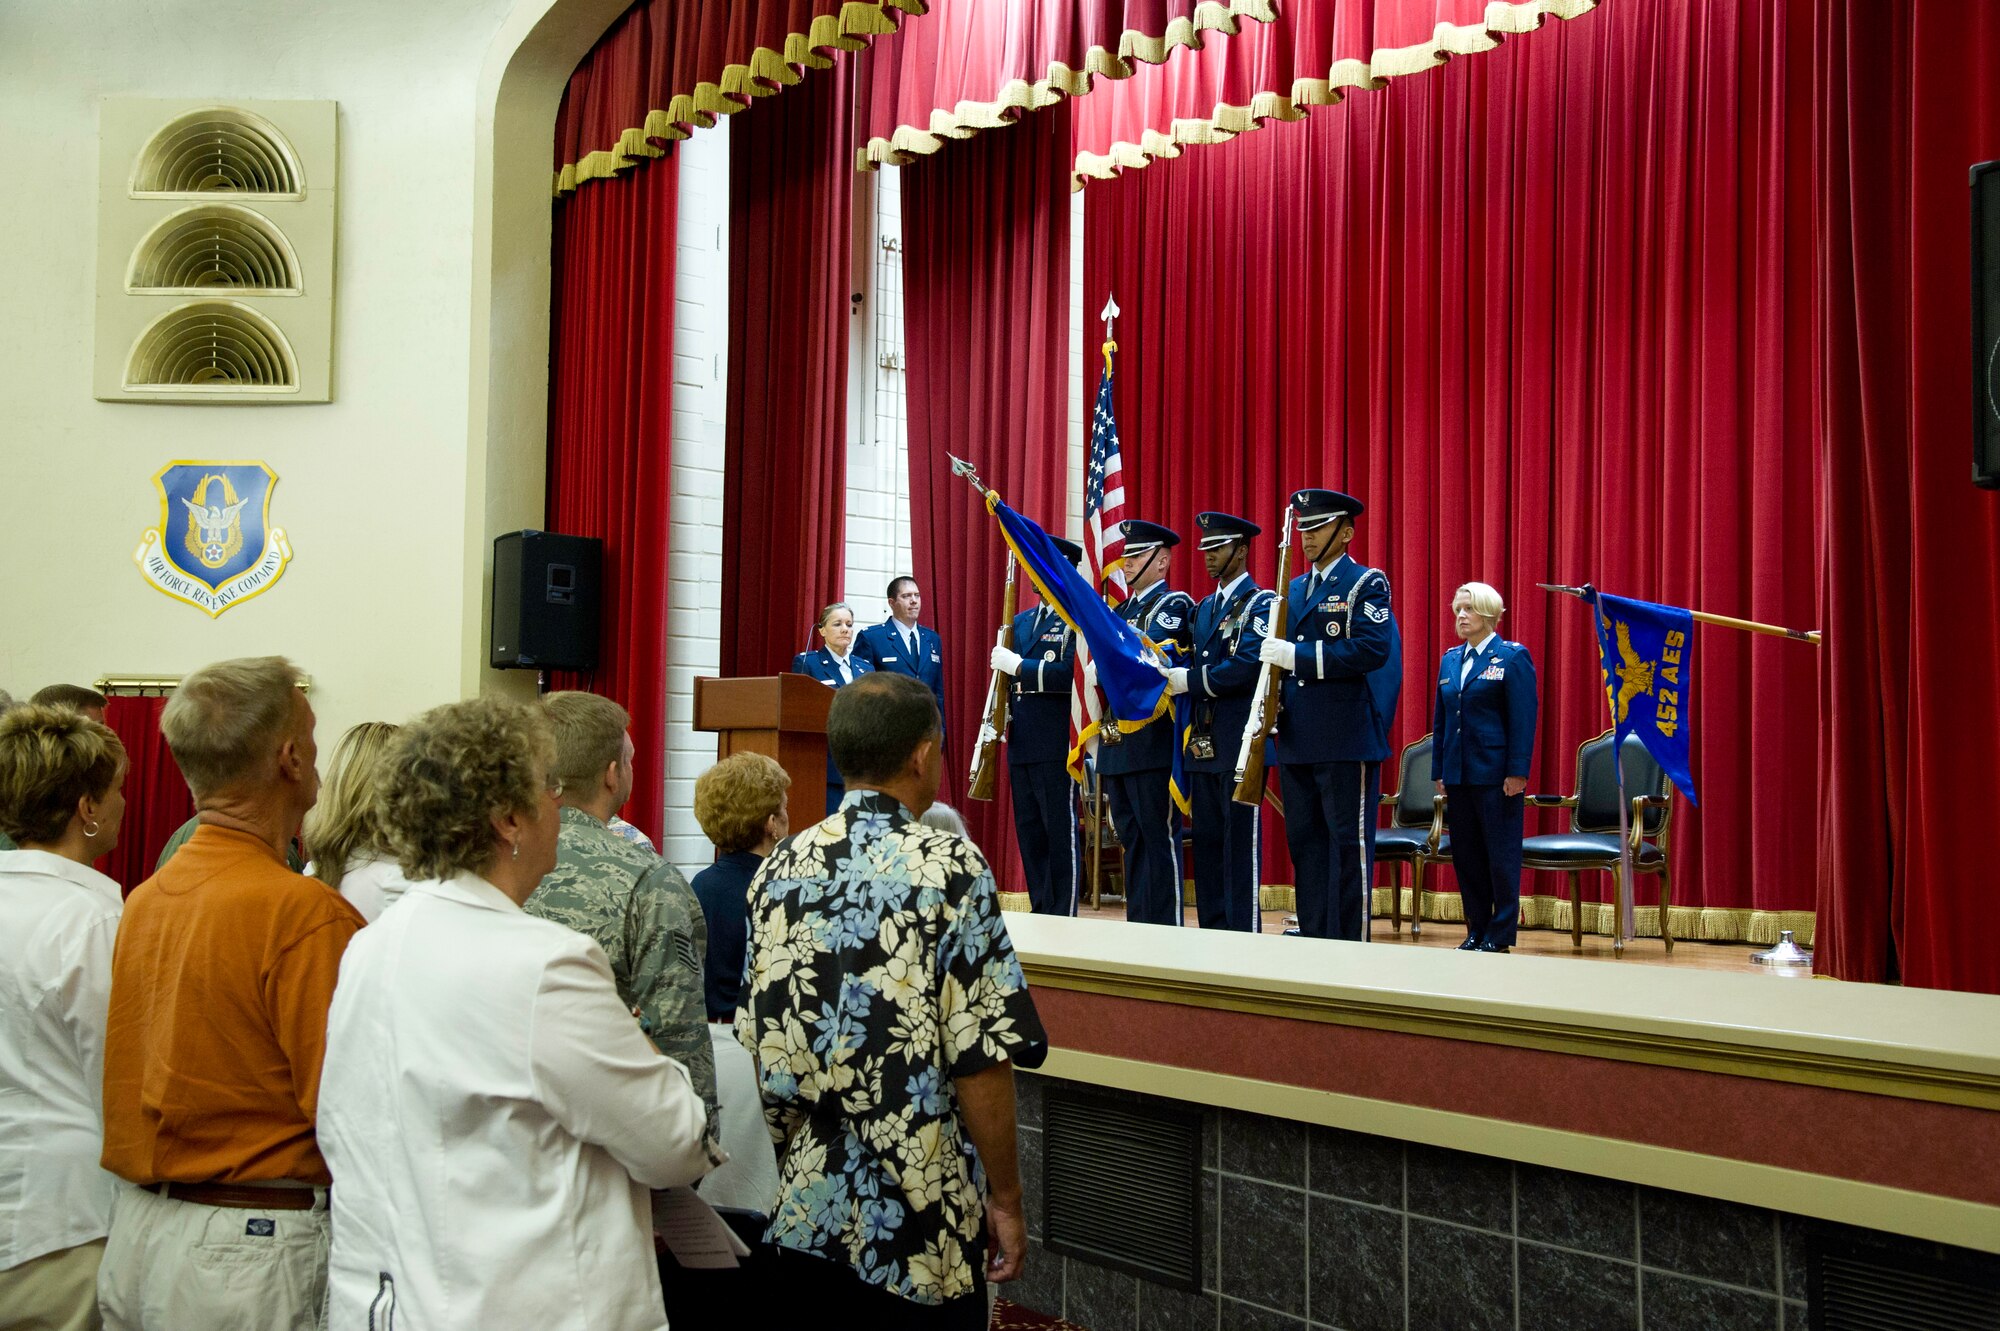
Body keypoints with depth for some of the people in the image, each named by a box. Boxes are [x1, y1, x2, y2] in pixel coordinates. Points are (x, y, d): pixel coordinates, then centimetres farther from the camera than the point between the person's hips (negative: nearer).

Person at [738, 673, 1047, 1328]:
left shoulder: (780, 869, 2)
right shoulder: (950, 866, -13)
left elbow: (760, 1044, 6)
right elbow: (981, 1059, -15)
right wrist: (1005, 1200, -5)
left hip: (804, 1209, 5)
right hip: (921, 1226, -5)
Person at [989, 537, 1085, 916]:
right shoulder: (1022, 621, 20)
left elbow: (1070, 673, -20)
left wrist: (1018, 665, -18)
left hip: (1057, 742, -8)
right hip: (1021, 742, 8)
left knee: (1061, 833, -4)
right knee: (1029, 832, 10)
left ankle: (1064, 917, 0)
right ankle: (1040, 913, 18)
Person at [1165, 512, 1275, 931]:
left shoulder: (1261, 604, -6)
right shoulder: (1205, 607, 20)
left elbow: (1245, 668, -19)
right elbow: (1197, 664, 16)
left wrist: (1187, 680, -16)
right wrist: (1171, 673, -5)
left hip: (1241, 744, -8)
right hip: (1204, 744, 8)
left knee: (1240, 843, -6)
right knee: (1207, 842, 10)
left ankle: (1245, 935, -2)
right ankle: (1212, 934, 16)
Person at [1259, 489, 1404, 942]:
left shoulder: (1366, 584, -4)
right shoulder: (1294, 589, 17)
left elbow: (1373, 649, -18)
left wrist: (1297, 655, -20)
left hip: (1347, 738, -7)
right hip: (1296, 739, 7)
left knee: (1348, 843, -3)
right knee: (1304, 842, 10)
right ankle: (1313, 943, 17)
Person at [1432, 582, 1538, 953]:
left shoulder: (1512, 657, -4)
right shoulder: (1450, 660, 13)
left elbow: (1523, 718, -9)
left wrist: (1517, 772, -14)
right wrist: (1439, 772, 12)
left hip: (1496, 774, -6)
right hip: (1458, 775, 6)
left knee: (1501, 856, -1)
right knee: (1465, 856, 9)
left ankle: (1500, 934, 5)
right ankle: (1476, 930, 18)